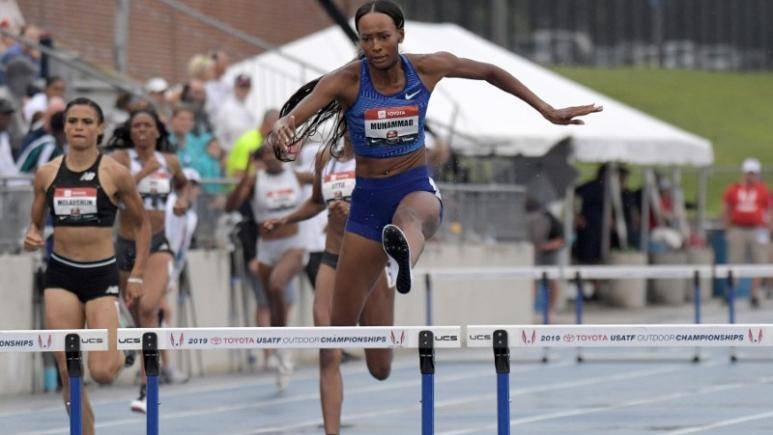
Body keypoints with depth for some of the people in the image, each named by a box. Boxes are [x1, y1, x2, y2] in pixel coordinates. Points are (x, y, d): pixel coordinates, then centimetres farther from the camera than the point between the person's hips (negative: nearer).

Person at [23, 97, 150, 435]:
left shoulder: (114, 173, -4)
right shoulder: (47, 173, 4)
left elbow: (141, 225, 6)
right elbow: (36, 222, 16)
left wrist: (137, 275, 1)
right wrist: (32, 237, -8)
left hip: (102, 274, -2)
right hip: (61, 274, 3)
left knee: (102, 372, -10)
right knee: (68, 371, -3)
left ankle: (120, 351, 27)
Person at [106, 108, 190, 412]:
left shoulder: (169, 162, 7)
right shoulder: (121, 159, -2)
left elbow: (183, 184, 28)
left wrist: (183, 200, 8)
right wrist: (144, 172, -22)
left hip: (158, 244, -1)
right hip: (126, 244, 1)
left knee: (148, 308, -22)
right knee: (137, 315, 11)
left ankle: (147, 390, -27)